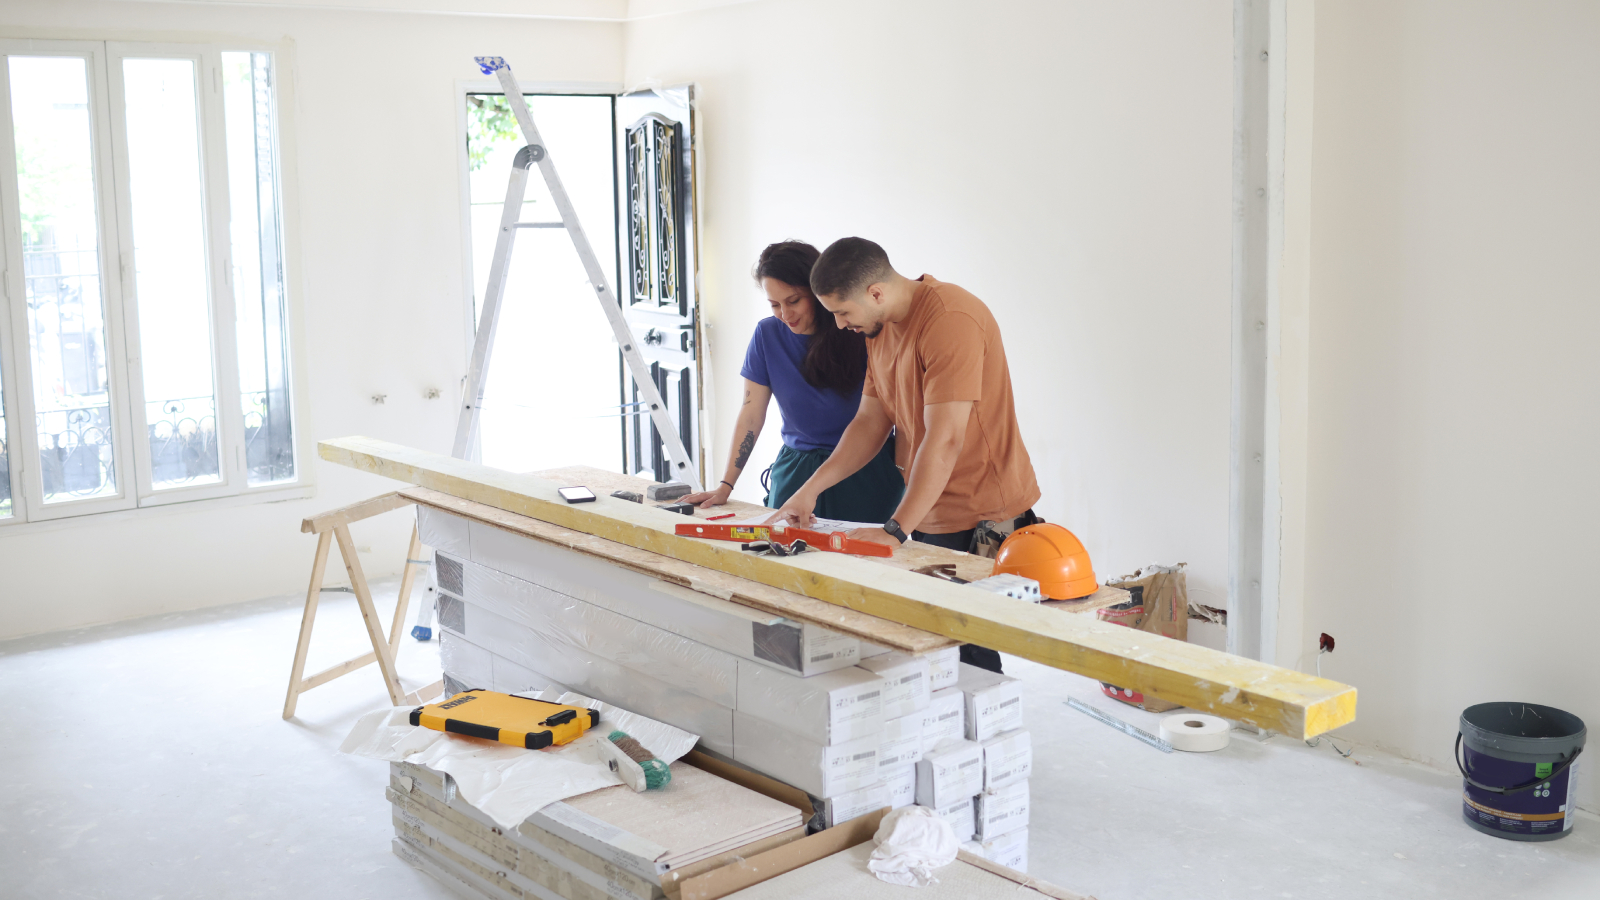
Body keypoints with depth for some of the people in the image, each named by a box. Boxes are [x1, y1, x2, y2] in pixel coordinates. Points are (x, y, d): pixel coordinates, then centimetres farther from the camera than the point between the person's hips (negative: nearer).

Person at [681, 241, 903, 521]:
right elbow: (751, 415, 3)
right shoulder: (767, 335, 1)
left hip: (864, 469, -3)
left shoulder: (859, 334, -10)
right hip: (795, 467, 3)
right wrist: (725, 486, -4)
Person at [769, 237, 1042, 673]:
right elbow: (870, 421, 15)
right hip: (930, 516, 8)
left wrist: (896, 530, -25)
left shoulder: (951, 321, -19)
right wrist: (812, 489, 5)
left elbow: (944, 441, -24)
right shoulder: (879, 329, 11)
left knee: (971, 657, -11)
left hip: (982, 521, -8)